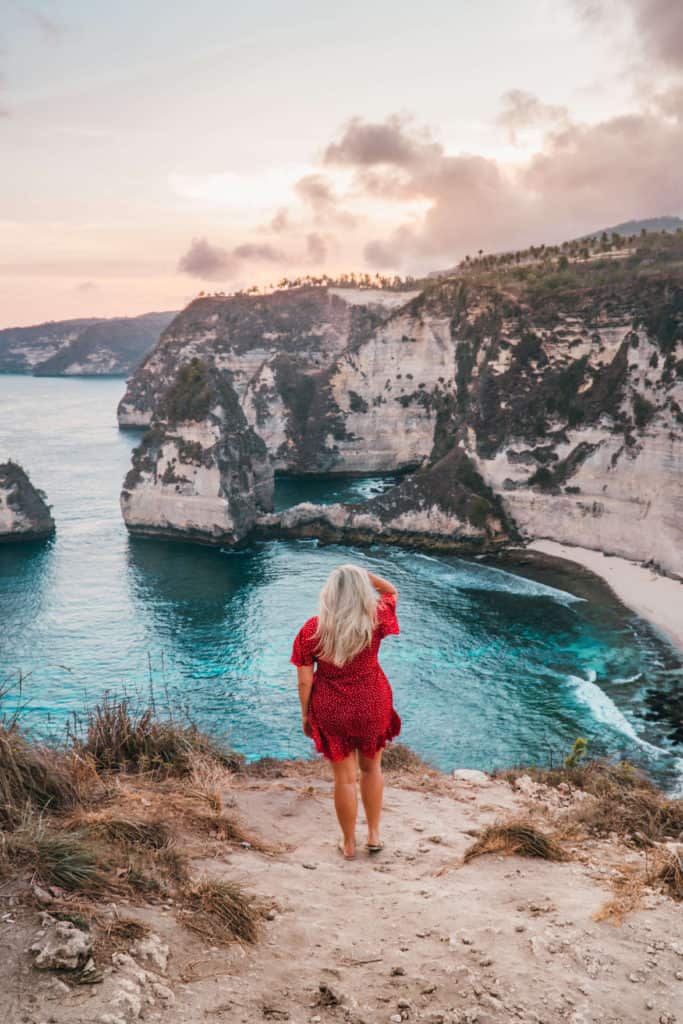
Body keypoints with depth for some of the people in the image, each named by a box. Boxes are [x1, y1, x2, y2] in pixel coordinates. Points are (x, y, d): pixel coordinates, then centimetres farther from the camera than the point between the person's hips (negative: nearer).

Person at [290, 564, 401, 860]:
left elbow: (304, 681, -11)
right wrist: (365, 575, -8)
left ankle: (348, 844, 30)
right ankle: (374, 834, 33)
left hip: (331, 711, -1)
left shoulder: (311, 630, -17)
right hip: (372, 706, 1)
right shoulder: (375, 620, -15)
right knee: (371, 768, 24)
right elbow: (392, 592, 7)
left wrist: (305, 714, 4)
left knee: (345, 777, 15)